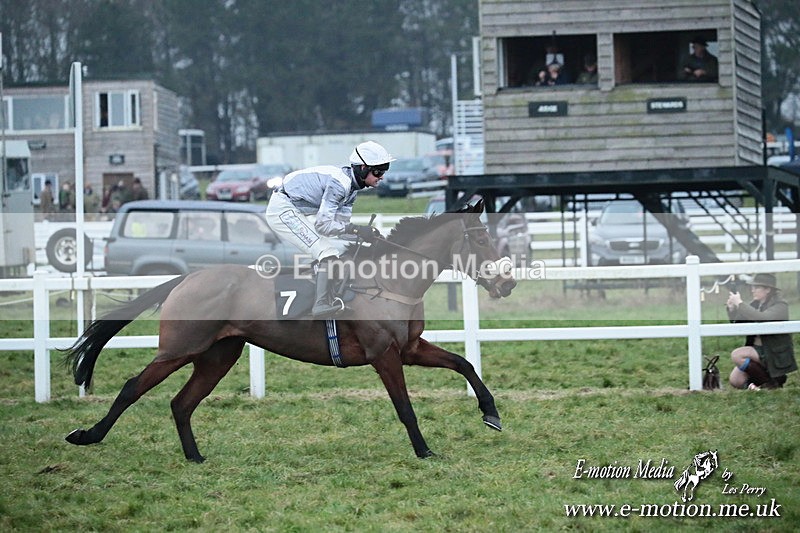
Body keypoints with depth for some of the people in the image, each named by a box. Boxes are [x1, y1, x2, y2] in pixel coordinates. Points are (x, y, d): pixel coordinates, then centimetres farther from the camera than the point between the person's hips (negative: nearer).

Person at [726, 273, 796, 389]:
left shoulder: (780, 305, -11)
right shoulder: (755, 304, 10)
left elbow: (763, 319, -29)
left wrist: (740, 304, -25)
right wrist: (732, 309, -5)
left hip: (775, 353, -7)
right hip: (756, 349, 7)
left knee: (737, 355, -26)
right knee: (735, 380, -9)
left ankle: (771, 383, -12)